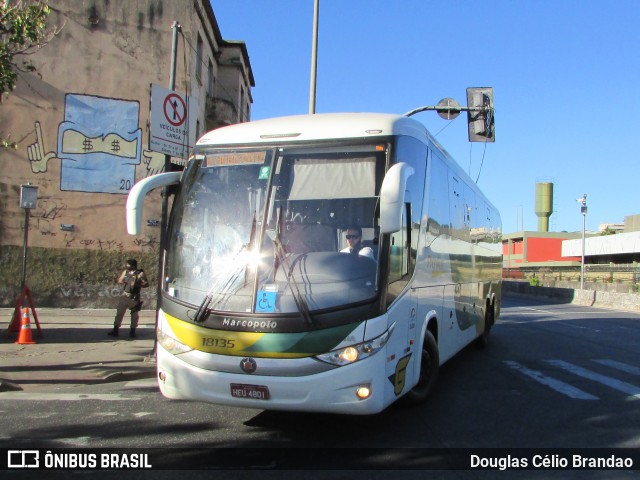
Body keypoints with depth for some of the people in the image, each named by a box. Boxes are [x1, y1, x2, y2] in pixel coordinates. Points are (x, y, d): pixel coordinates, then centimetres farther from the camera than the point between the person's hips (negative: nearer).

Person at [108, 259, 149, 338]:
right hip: (124, 296, 3)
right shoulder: (125, 271, 8)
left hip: (134, 298, -3)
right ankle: (115, 330, 7)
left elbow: (146, 284, -6)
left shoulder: (140, 273, -5)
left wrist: (138, 284, -22)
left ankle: (132, 331, 16)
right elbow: (119, 280, 18)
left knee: (135, 315, 4)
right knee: (119, 313, 2)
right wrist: (123, 281, -6)